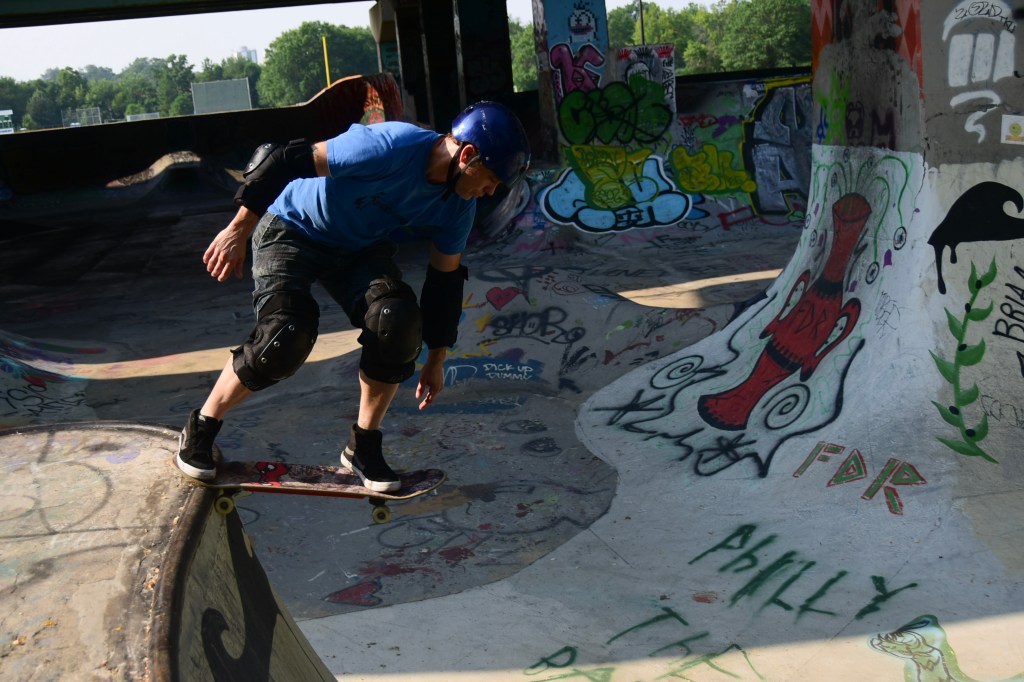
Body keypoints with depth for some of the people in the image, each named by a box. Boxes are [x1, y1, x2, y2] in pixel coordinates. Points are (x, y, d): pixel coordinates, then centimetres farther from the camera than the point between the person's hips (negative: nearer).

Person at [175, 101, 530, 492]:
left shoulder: (458, 205, -11)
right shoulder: (389, 148, -34)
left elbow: (445, 279, 1)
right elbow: (287, 160, -30)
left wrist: (435, 358, 6)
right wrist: (238, 231, -27)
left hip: (361, 249, 5)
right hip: (290, 229, -5)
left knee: (399, 322, -21)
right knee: (286, 337, -25)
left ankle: (363, 446, -2)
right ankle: (201, 428, 2)